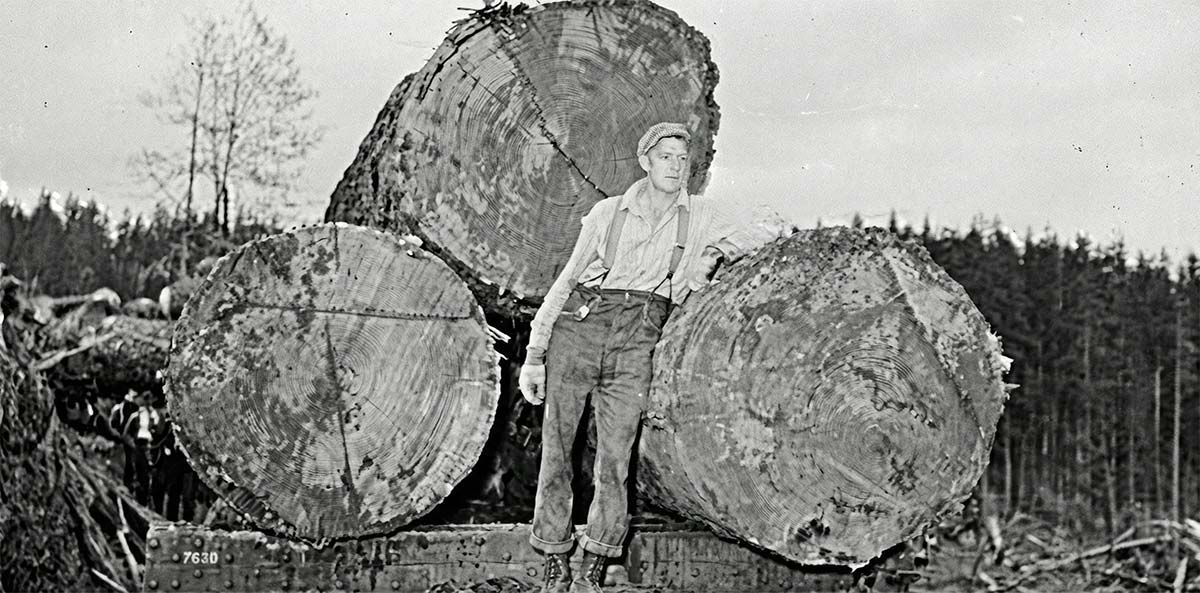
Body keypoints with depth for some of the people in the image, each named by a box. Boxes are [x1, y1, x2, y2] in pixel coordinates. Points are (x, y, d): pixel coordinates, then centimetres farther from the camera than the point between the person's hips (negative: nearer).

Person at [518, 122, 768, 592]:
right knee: (555, 451, -3)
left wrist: (711, 255, 3)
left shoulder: (703, 215, 13)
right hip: (579, 326, 0)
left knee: (615, 460, -10)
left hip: (636, 341, 0)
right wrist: (534, 354, 6)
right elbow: (565, 282, 12)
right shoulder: (608, 213, 11)